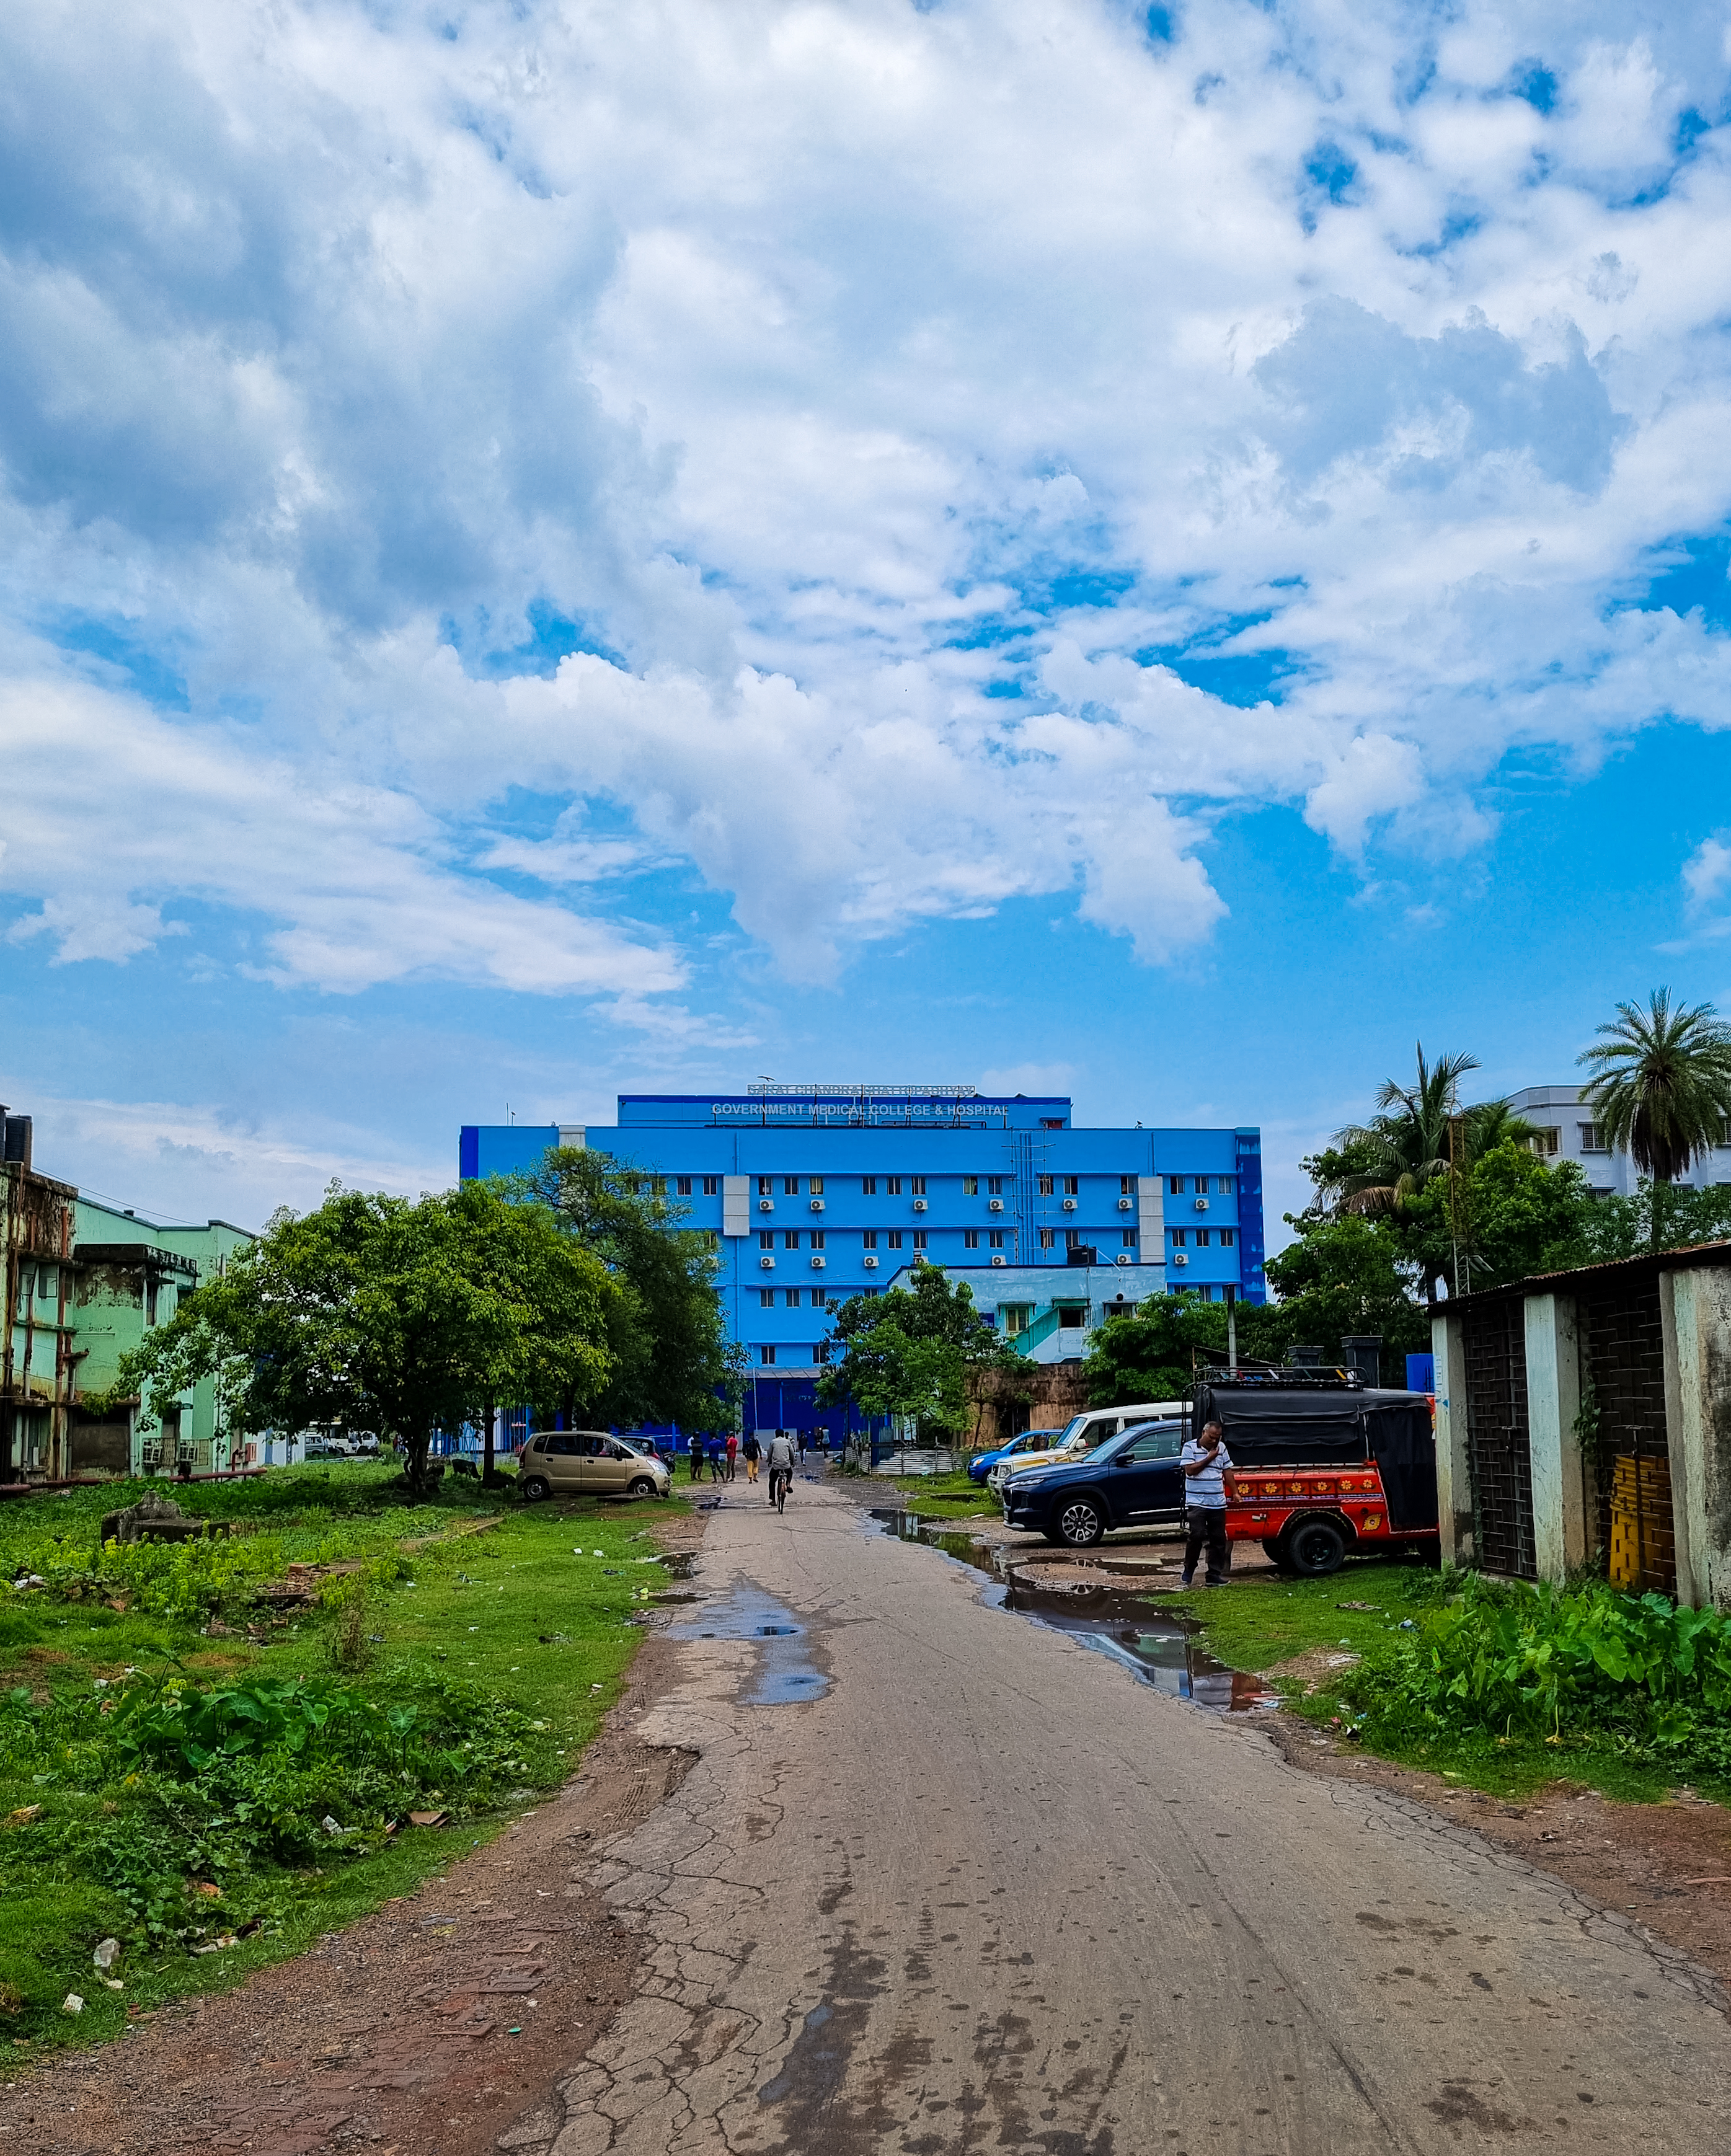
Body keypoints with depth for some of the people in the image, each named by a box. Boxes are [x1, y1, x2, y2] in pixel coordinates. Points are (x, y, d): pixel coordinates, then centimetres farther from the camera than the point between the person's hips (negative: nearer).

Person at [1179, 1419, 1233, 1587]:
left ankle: (1214, 1575, 11)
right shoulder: (1190, 1447, -3)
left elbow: (1227, 1470, 15)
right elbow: (1190, 1469, -13)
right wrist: (1209, 1458, -11)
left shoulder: (1221, 1448, 10)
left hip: (1218, 1503, 5)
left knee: (1218, 1539, 4)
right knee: (1197, 1535, -13)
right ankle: (1188, 1572, 4)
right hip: (1197, 1502, -5)